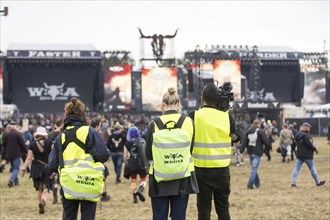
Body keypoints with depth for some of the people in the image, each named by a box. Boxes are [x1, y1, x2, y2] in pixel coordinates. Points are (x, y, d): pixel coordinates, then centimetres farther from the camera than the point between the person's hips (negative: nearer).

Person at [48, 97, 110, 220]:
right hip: (88, 185, -3)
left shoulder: (60, 137, 7)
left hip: (68, 186, 3)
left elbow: (53, 165, 4)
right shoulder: (88, 132, -6)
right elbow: (103, 155, -13)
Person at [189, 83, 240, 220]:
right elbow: (236, 140, 9)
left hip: (202, 169, -1)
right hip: (222, 170, 1)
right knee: (223, 209, 11)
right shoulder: (227, 117, -3)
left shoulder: (194, 116, -8)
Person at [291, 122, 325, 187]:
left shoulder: (298, 135, 8)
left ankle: (293, 183, -8)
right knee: (312, 169, 8)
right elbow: (309, 145, -20)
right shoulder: (306, 135, -17)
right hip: (307, 155, -6)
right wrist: (315, 148, -1)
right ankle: (318, 182, 20)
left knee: (296, 169, 3)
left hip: (299, 155, 6)